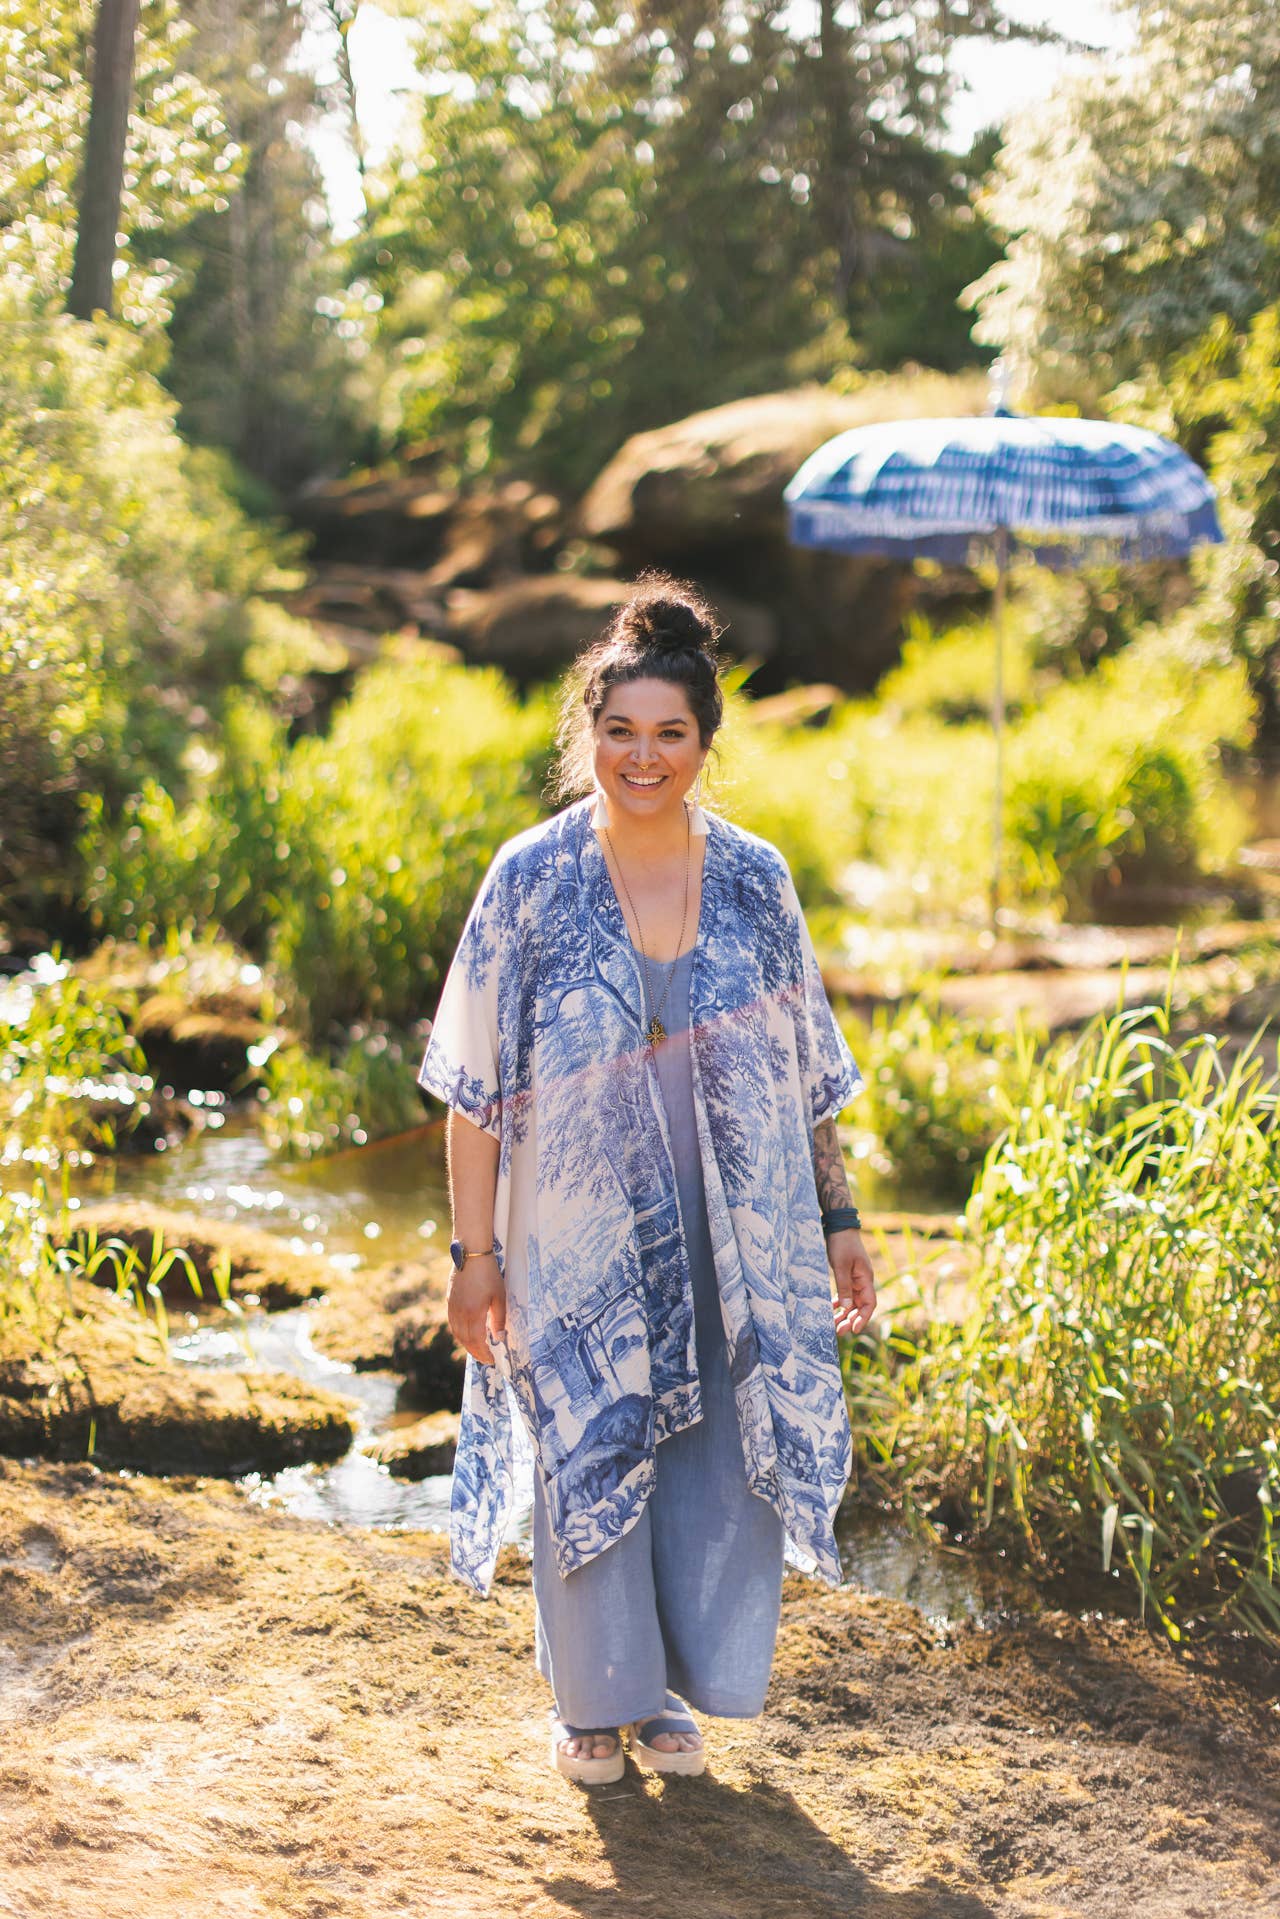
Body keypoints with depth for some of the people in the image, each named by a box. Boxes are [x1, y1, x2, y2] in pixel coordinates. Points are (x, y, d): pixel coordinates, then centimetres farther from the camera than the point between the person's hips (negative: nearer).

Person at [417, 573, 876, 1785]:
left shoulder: (754, 878, 0)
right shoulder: (532, 879, -7)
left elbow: (806, 1070, 7)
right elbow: (477, 1082, -5)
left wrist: (837, 1219, 6)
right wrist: (474, 1250, -7)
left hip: (734, 1236, 2)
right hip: (584, 1234, -2)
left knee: (719, 1461, 7)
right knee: (591, 1454, 7)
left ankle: (673, 1690, 28)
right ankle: (597, 1698, 28)